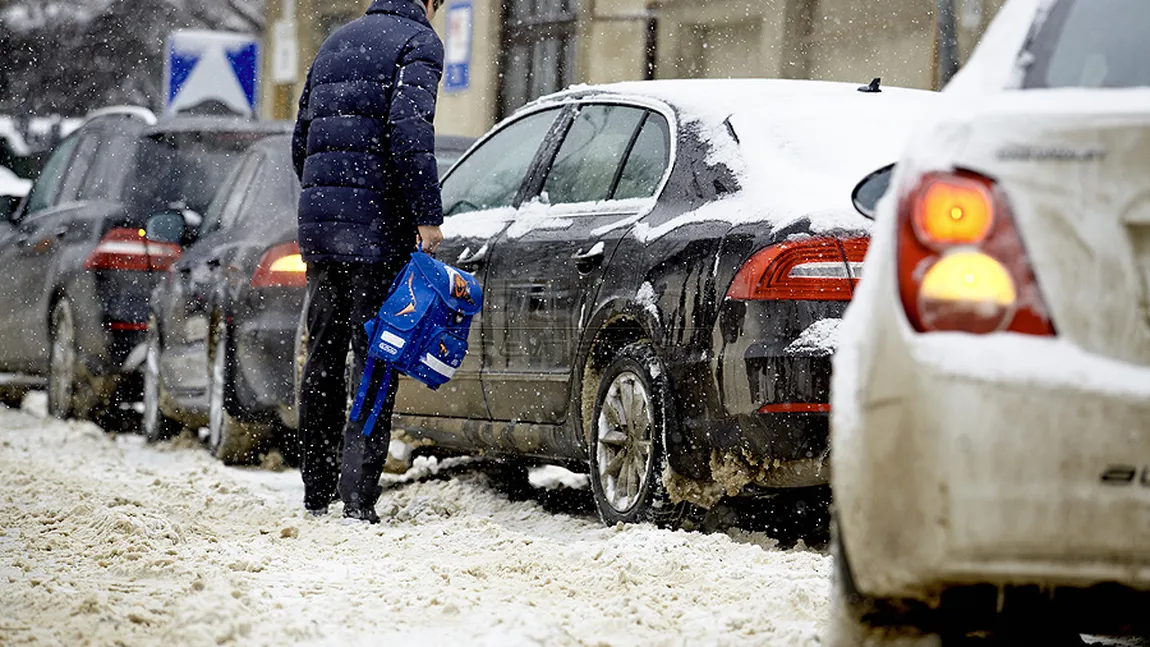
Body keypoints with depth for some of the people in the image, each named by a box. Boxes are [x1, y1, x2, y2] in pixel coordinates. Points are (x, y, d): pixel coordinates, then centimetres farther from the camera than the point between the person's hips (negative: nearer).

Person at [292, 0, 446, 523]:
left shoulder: (336, 43, 20)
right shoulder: (417, 42, -4)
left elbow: (302, 141, 22)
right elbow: (409, 131, -18)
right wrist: (427, 217, -17)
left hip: (318, 223, 7)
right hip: (378, 225, -7)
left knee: (324, 357, 13)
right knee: (375, 358, -5)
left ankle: (317, 491, 18)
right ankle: (358, 495, -11)